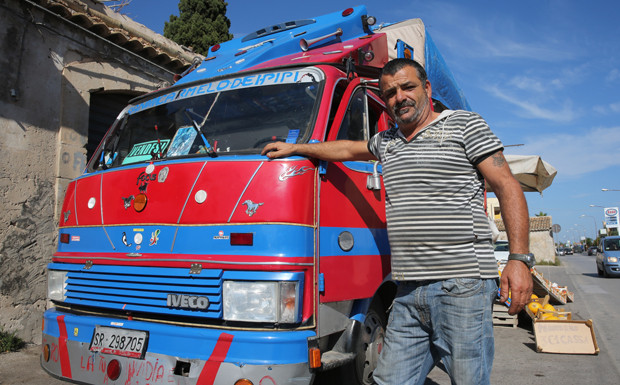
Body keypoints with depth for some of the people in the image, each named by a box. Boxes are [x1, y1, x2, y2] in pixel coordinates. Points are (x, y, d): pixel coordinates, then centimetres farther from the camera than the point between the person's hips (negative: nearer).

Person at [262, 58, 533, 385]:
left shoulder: (464, 125, 4)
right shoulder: (387, 141, 21)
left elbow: (507, 187, -2)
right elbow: (349, 149, 38)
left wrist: (519, 259, -12)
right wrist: (295, 148, 39)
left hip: (462, 285, -5)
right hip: (409, 292, 5)